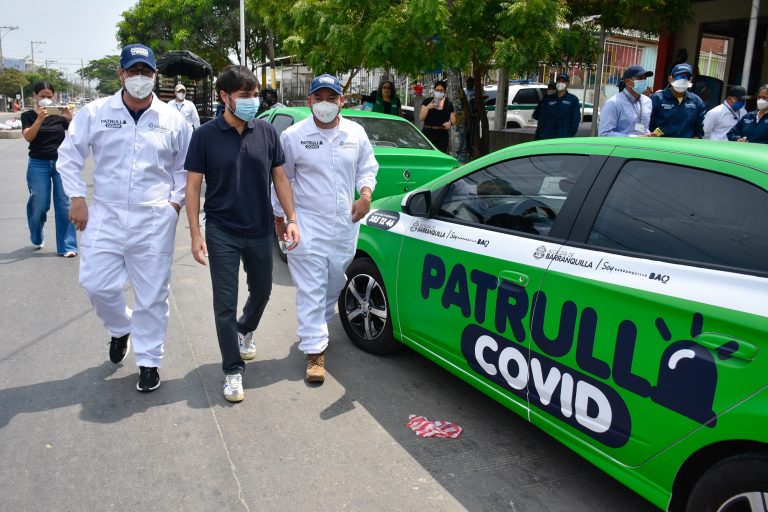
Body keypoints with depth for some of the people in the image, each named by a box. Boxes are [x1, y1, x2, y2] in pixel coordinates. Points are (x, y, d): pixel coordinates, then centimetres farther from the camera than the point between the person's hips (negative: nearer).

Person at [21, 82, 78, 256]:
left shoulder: (59, 115, 4)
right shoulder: (28, 115, 2)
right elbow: (28, 136, -14)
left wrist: (70, 119, -20)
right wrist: (40, 118, -28)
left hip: (61, 163, 1)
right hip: (38, 165, -1)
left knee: (65, 205, -5)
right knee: (39, 205, 4)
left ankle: (66, 246, 0)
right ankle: (37, 239, 31)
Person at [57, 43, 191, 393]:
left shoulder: (172, 119, 3)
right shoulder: (95, 113, 2)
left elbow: (186, 167, 12)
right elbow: (69, 156, 8)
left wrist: (176, 201, 1)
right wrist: (77, 198, 1)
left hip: (154, 221, -1)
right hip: (105, 216, 1)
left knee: (152, 294, 3)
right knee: (96, 284, 0)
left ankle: (148, 361, 19)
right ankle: (121, 328, 33)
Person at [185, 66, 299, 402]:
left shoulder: (267, 132, 0)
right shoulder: (205, 136, -7)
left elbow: (280, 177, 7)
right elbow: (193, 186, -5)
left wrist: (292, 218, -1)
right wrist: (195, 234, -11)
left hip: (260, 231, 3)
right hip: (222, 234, -3)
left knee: (261, 291, 20)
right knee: (225, 305, 1)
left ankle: (245, 330, 51)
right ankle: (232, 371, 15)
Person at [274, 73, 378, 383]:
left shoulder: (356, 133, 4)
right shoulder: (293, 136, -5)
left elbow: (367, 168, 14)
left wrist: (365, 195, -5)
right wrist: (279, 216, 4)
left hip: (345, 224, 4)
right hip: (307, 224, -4)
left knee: (334, 285, 15)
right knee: (311, 290, -4)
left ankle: (314, 328, 39)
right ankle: (315, 350, 3)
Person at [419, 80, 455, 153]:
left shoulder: (448, 104, 9)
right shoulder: (427, 102, 3)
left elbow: (453, 119, 13)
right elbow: (421, 118, -2)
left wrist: (450, 122, -11)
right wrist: (427, 107, -17)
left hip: (442, 135, 2)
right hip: (427, 133, -2)